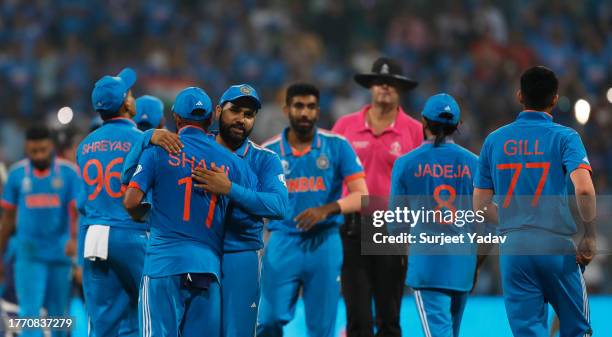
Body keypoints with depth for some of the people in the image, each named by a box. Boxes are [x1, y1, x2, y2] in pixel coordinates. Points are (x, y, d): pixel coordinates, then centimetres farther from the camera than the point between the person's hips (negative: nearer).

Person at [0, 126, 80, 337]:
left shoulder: (69, 172, -2)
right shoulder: (17, 173, 3)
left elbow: (78, 211, -8)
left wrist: (75, 238, -28)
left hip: (60, 254, 0)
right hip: (29, 254, 0)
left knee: (59, 315, 9)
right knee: (30, 314, -11)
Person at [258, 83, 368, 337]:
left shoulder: (336, 146, 1)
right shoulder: (269, 151, 4)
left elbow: (360, 197, -5)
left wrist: (326, 210, -21)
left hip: (324, 242, 0)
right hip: (284, 241, 0)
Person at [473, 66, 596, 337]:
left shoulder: (495, 140, 8)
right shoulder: (564, 137, -3)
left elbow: (480, 204, 10)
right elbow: (584, 189, -18)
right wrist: (590, 237, -7)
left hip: (512, 248, 3)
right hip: (557, 246, -2)